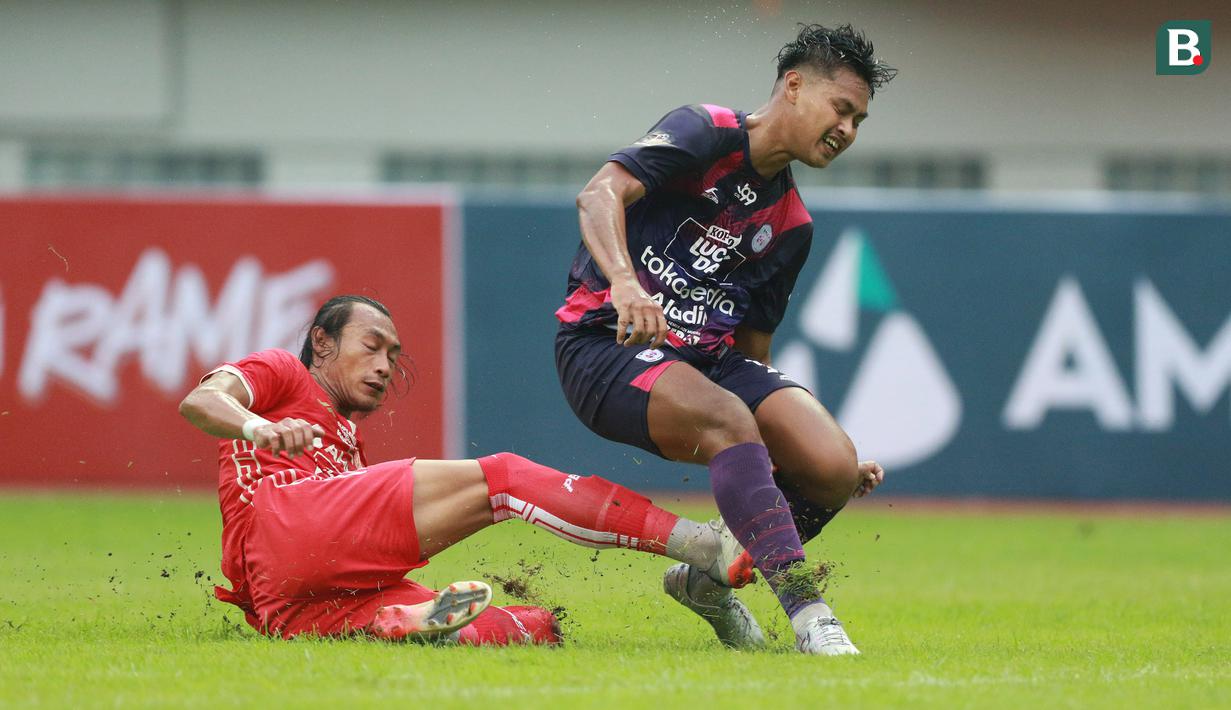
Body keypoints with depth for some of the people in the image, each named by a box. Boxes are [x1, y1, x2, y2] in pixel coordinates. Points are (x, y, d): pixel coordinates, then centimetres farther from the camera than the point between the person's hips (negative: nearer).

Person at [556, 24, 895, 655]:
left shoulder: (790, 227, 16)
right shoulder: (705, 133, -6)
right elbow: (600, 193, -22)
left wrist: (824, 455, 13)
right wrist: (623, 280, -42)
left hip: (709, 359, 7)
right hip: (609, 343, -7)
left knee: (834, 468, -15)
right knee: (729, 420, -36)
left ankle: (706, 580, 9)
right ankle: (805, 610, -43)